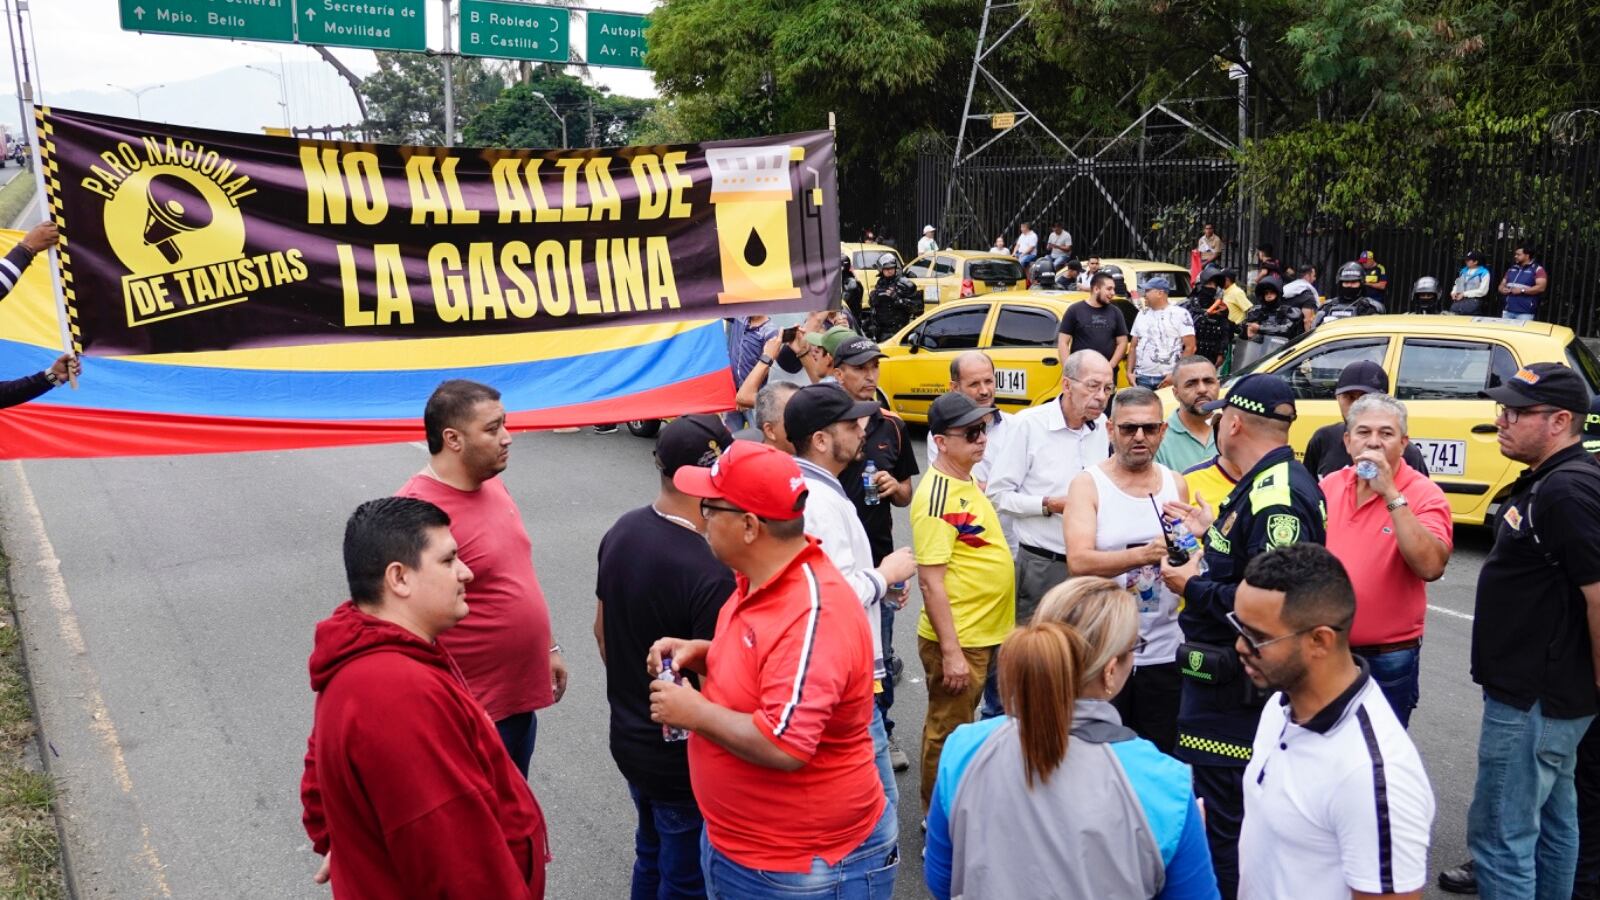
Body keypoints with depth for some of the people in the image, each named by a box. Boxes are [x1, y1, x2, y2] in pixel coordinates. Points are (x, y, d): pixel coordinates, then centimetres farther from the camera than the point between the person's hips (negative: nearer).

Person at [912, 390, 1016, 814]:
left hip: (982, 633, 9)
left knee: (960, 724, 22)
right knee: (948, 732, 6)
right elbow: (930, 581, -24)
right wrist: (950, 652, -24)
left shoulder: (968, 481, 7)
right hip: (957, 640, -9)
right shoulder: (937, 496, -22)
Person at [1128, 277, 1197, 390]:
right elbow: (1133, 346, 18)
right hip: (1142, 378, 5)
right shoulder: (1141, 314, 15)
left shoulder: (1180, 314, -1)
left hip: (1168, 378, -4)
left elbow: (1190, 347, -5)